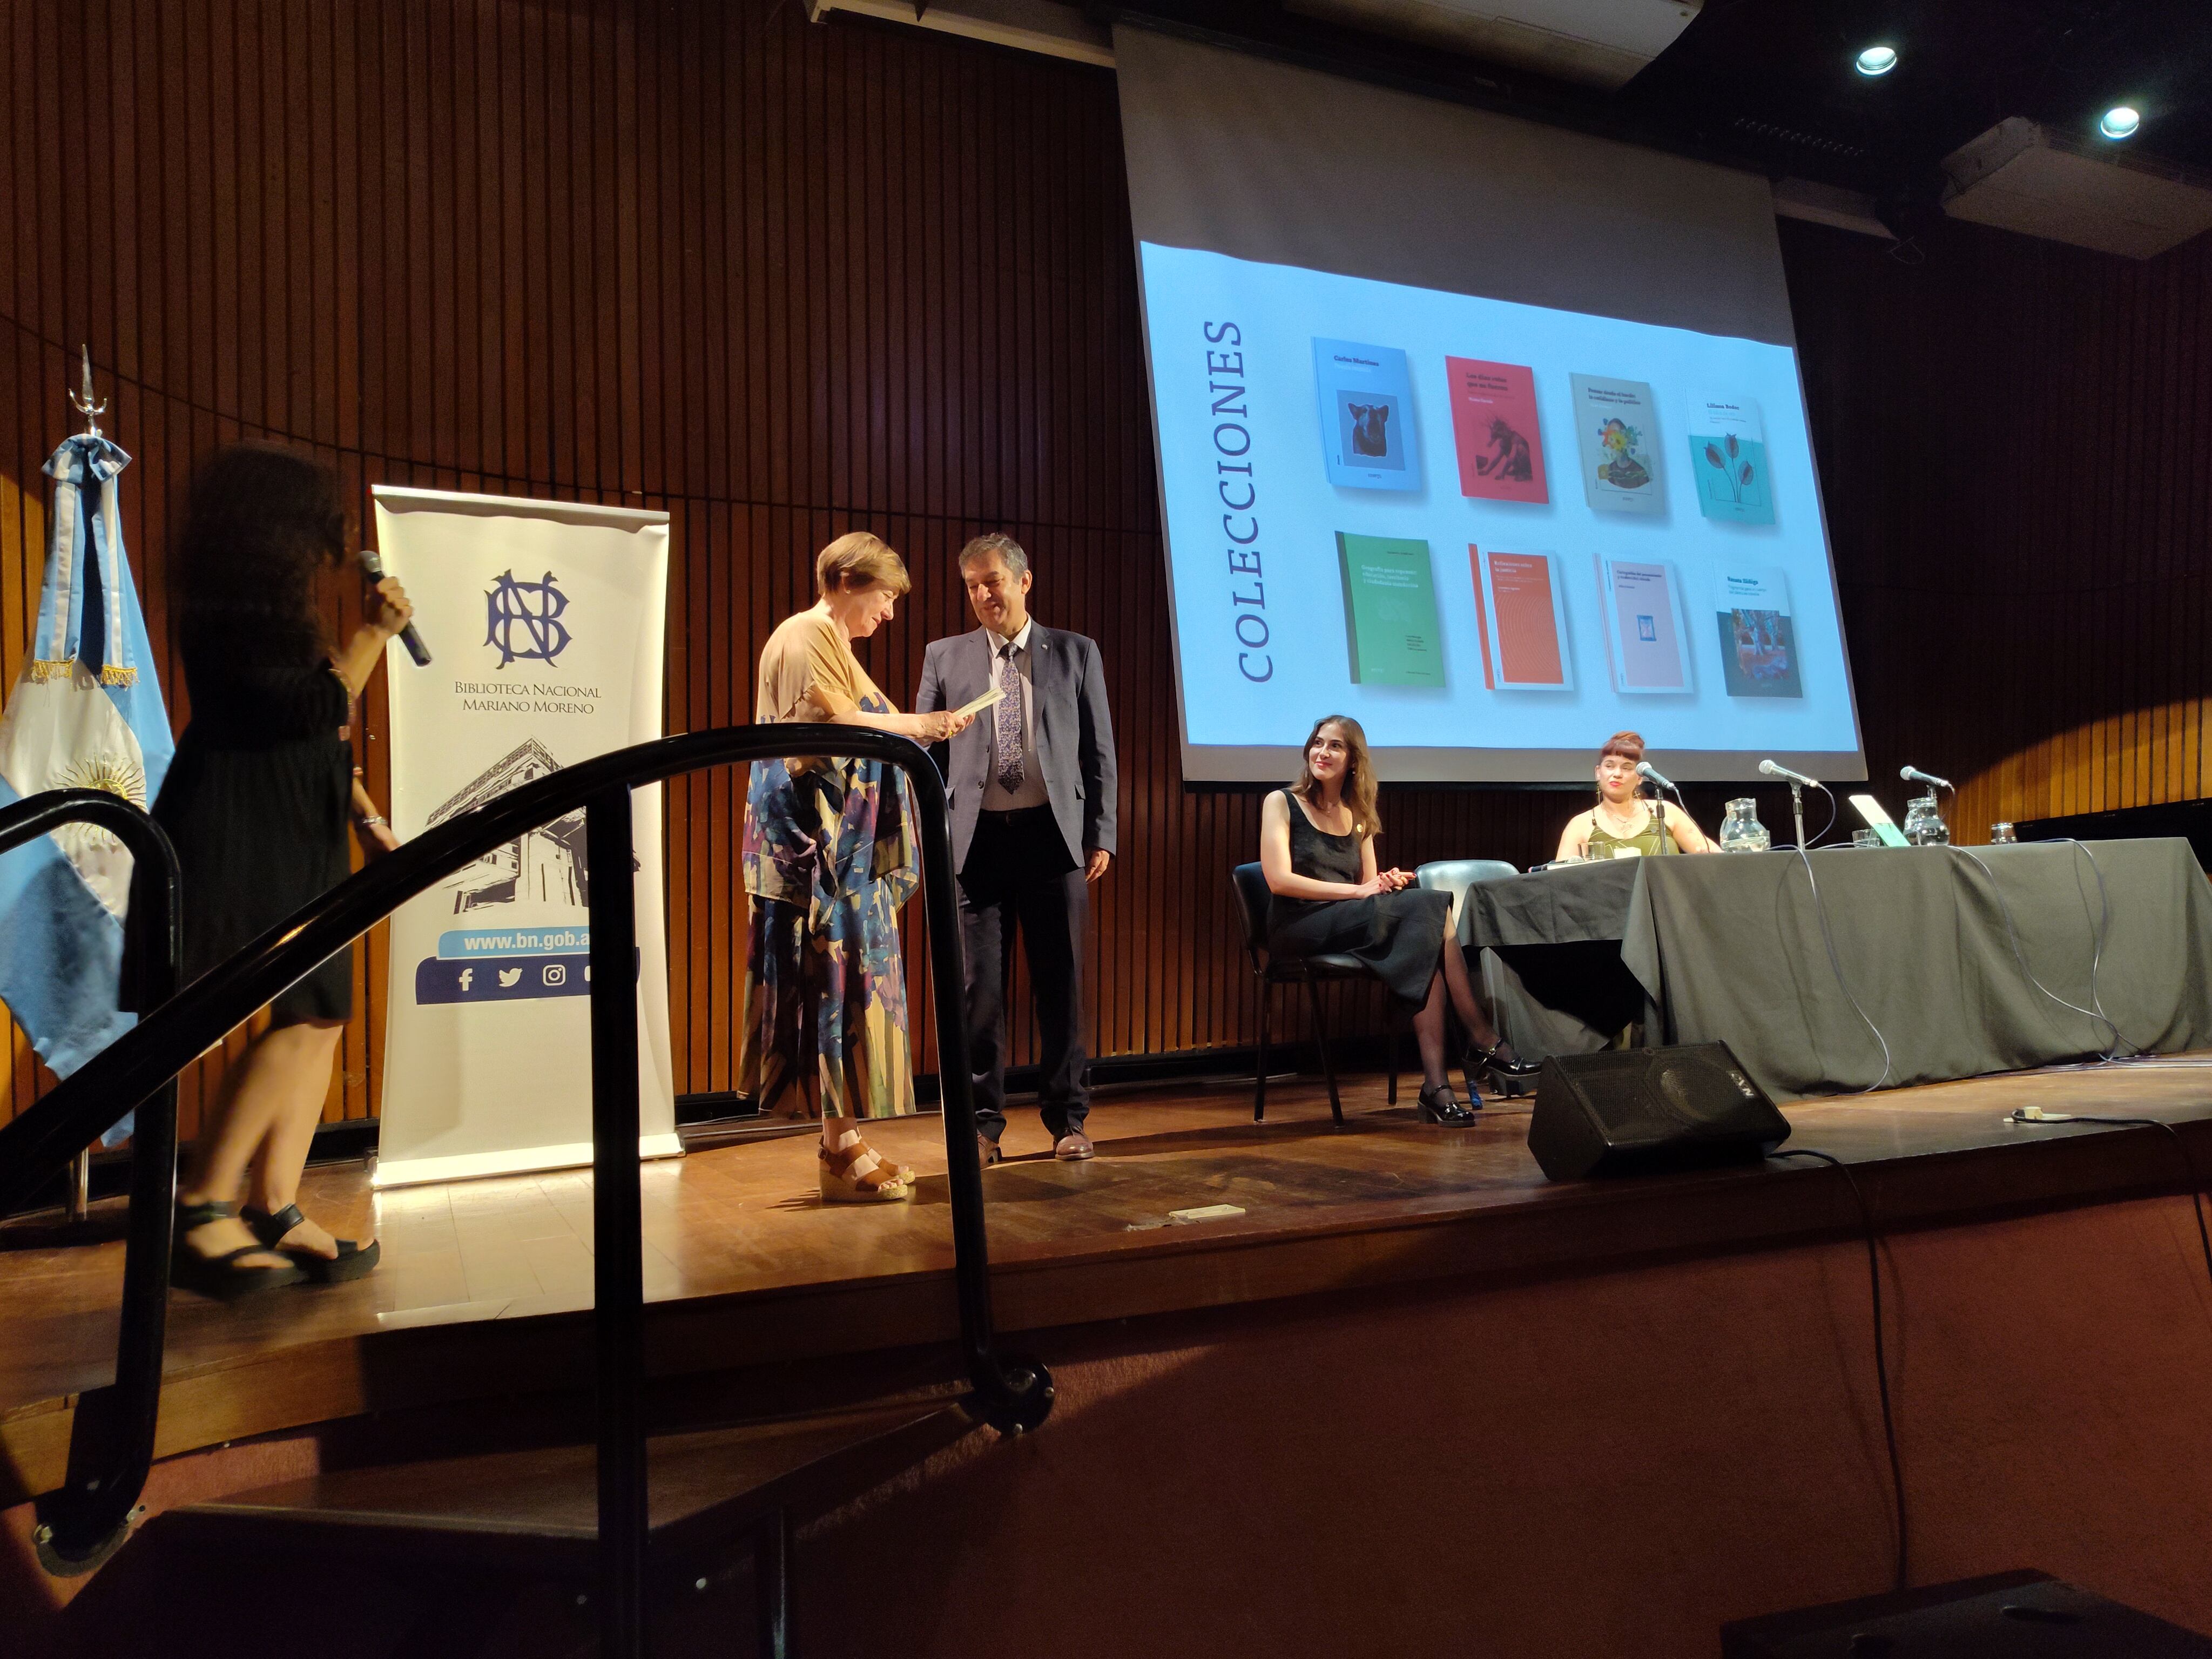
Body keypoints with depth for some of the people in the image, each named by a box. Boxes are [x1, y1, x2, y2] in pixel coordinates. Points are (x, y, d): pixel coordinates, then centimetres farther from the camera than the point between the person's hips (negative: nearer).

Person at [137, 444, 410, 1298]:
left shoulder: (271, 615, 19)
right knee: (305, 1016, -15)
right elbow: (321, 707, -16)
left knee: (320, 1017, 3)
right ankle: (201, 1209, -6)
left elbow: (323, 734, 23)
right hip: (239, 838, -10)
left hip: (294, 840, 10)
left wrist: (367, 818, 20)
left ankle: (276, 1212, 6)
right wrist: (374, 631, -6)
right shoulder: (226, 618, -10)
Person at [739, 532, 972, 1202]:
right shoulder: (807, 637, -7)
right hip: (822, 841, -10)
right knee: (837, 980, -10)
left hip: (846, 845, 10)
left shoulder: (830, 643, 25)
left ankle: (845, 1143, 13)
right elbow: (835, 723, -19)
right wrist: (910, 725, -10)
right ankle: (841, 1154, -5)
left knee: (845, 982, 8)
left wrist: (915, 729, 16)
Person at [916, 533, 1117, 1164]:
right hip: (975, 839, 1)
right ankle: (983, 1123, 16)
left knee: (1061, 984, 5)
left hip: (1053, 835, 0)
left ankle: (1067, 1120, 18)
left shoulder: (1076, 654, 7)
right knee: (979, 987, 3)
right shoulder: (944, 657, 8)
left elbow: (1100, 753, 7)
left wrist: (1101, 837, 0)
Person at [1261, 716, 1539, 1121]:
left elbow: (1370, 884, 16)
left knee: (1426, 943, -29)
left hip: (1353, 927, 5)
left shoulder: (1358, 816, 21)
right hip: (1299, 928, -5)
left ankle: (1435, 1084, -36)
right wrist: (1357, 891, -14)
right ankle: (1487, 1044, -26)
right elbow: (1280, 880, -9)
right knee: (1430, 906, -25)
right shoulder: (1281, 803, 4)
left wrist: (1386, 883, -9)